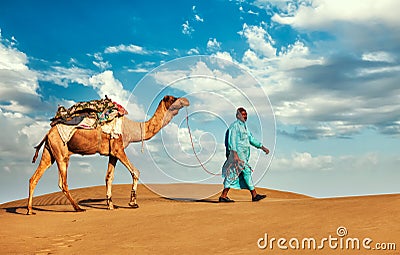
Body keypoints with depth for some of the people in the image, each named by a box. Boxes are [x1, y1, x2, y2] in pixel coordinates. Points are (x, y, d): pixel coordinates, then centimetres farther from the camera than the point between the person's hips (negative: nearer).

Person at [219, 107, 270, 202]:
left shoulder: (244, 126, 21)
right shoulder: (235, 125, -8)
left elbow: (251, 139, 23)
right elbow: (232, 140, -16)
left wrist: (262, 147, 17)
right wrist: (235, 154, -25)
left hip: (244, 155, 9)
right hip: (238, 153, -9)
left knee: (233, 175, 6)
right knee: (246, 172, -8)